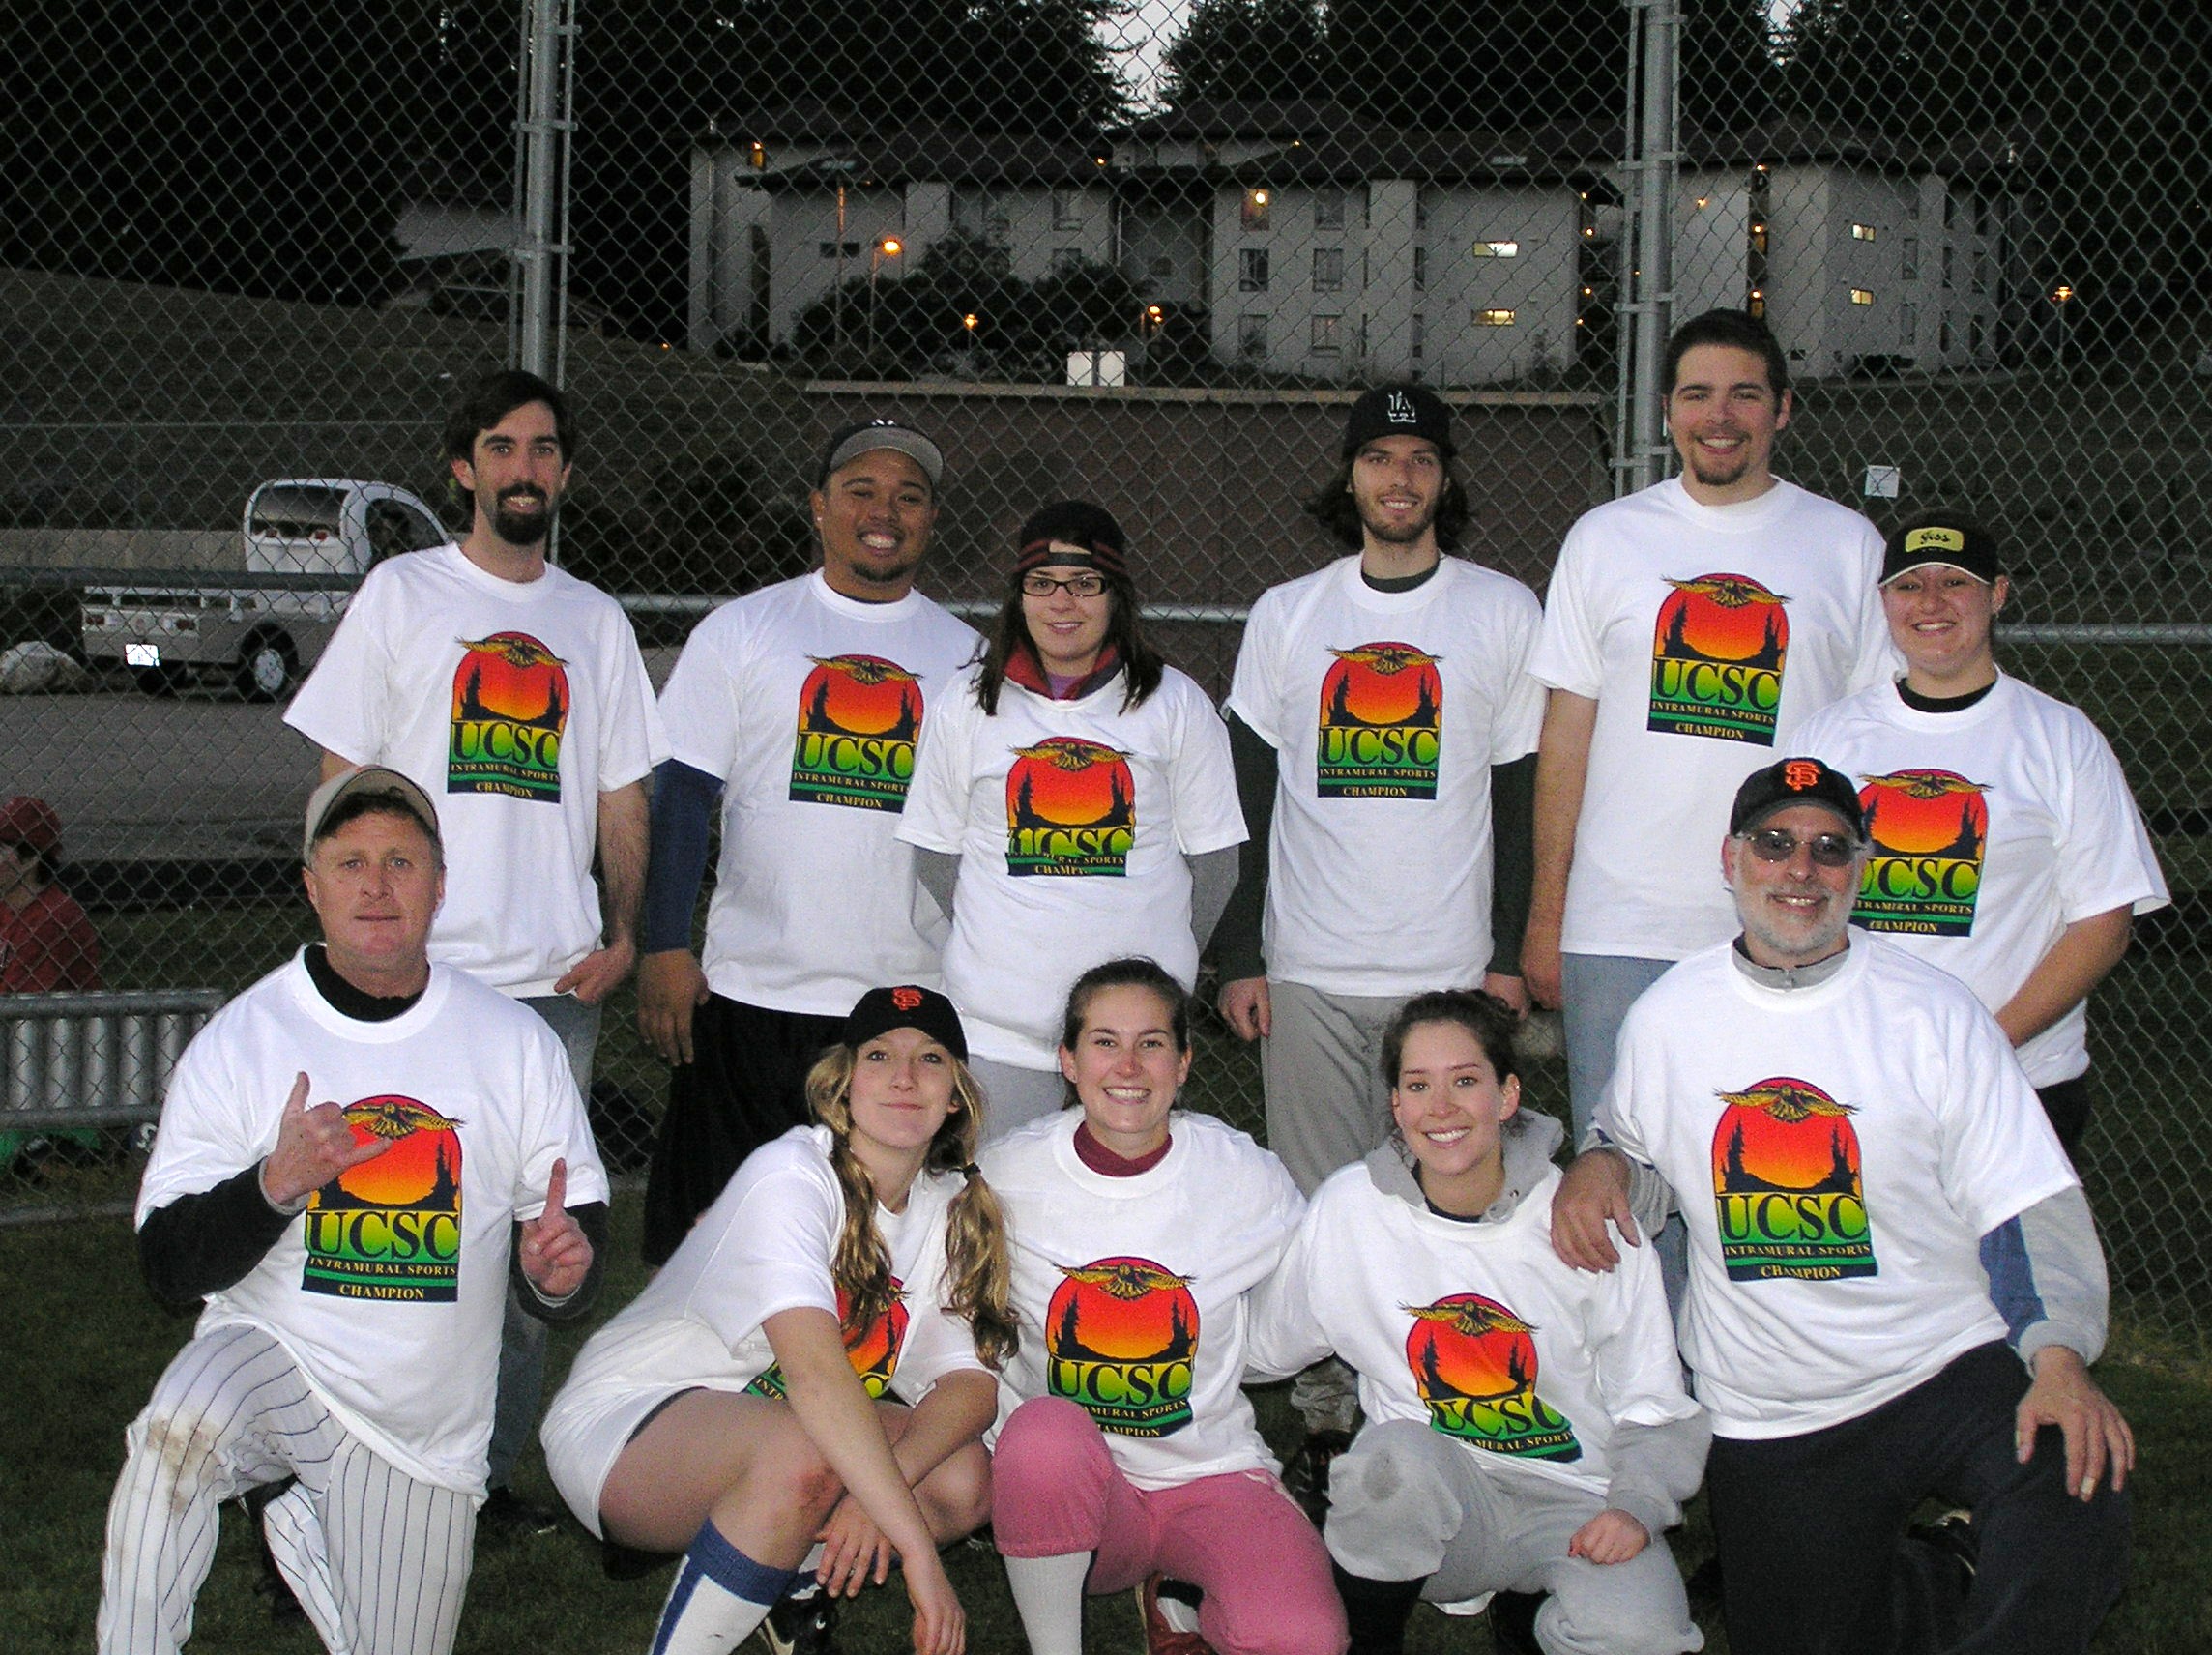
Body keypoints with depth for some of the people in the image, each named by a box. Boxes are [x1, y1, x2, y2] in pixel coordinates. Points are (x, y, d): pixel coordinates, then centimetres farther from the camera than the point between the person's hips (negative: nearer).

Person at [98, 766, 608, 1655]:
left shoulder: (518, 1043, 0)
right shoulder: (238, 1040, -5)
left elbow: (580, 1220, 5)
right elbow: (168, 1267, -8)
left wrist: (560, 1268, -20)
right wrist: (276, 1183, -27)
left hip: (427, 1432, 3)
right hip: (271, 1353, -3)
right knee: (177, 1424, -35)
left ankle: (299, 1531, 36)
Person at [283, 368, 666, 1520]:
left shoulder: (596, 622, 16)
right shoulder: (402, 595, 5)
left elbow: (623, 798, 17)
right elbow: (343, 781, 3)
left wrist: (622, 932, 2)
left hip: (556, 984, 3)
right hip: (419, 974, -3)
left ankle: (490, 1469, 15)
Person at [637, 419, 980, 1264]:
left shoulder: (964, 656, 11)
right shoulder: (741, 631, 6)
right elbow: (683, 792, 3)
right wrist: (664, 947, -6)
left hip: (916, 1003, 1)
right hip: (755, 995, -1)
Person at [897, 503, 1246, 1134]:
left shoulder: (1175, 704, 4)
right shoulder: (970, 704, 6)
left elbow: (1213, 857, 7)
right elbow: (937, 854, 10)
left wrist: (1163, 959, 6)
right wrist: (1004, 939, 4)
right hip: (998, 1016, 0)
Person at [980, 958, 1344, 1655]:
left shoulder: (1246, 1175, -4)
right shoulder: (1007, 1173, -4)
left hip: (1211, 1474, 1)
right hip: (1061, 1479, -1)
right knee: (1045, 1432, -38)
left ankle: (1174, 1593, 6)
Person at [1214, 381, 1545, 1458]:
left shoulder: (1505, 613, 6)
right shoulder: (1287, 615, 9)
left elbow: (1523, 795, 7)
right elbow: (1245, 795, 10)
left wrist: (1510, 956, 1)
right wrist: (1237, 956, 4)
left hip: (1452, 969, -1)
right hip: (1308, 972, 1)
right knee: (1317, 1207, 3)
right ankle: (1325, 1421, 11)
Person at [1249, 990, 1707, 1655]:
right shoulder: (1349, 1209, -3)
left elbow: (1655, 1407, -1)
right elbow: (1262, 1344, 8)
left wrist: (1639, 1507, -17)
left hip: (1577, 1501, 0)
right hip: (1431, 1499, 0)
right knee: (1397, 1454, -35)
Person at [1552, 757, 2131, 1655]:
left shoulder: (1935, 1012, -5)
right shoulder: (1667, 1017, 2)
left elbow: (2032, 1210, -7)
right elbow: (1642, 1158, 17)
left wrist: (2061, 1360, -22)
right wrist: (1600, 1165, -8)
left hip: (1953, 1373, -3)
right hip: (1770, 1425, 3)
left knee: (2076, 1505, -31)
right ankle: (1951, 1581, 33)